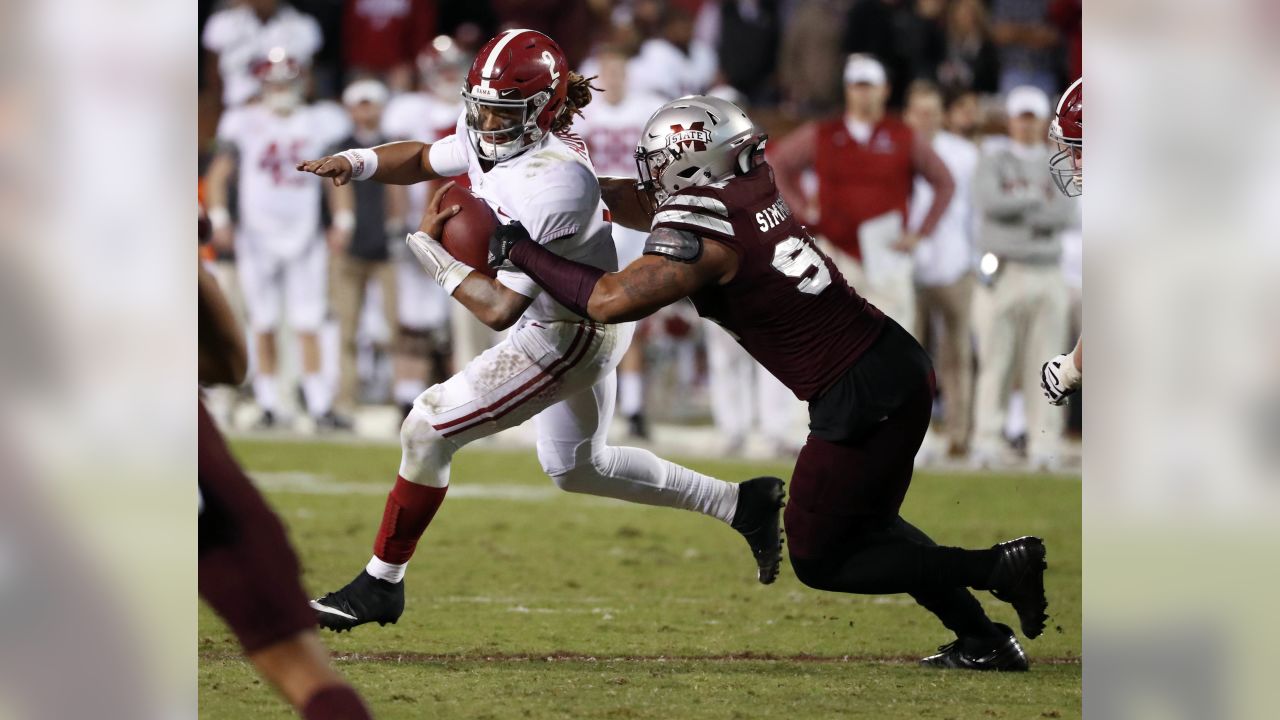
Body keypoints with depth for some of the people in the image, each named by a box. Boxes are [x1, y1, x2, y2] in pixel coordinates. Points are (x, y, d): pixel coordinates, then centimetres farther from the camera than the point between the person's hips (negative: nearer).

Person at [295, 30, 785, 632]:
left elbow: (499, 308, -33)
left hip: (569, 338, -10)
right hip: (586, 323, 10)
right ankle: (743, 503, 31)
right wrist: (356, 163, -8)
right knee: (573, 468, 27)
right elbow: (422, 159, 12)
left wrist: (428, 246, -25)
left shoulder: (550, 187, -33)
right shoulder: (493, 138, -7)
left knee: (427, 430, -8)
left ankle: (382, 584, 5)